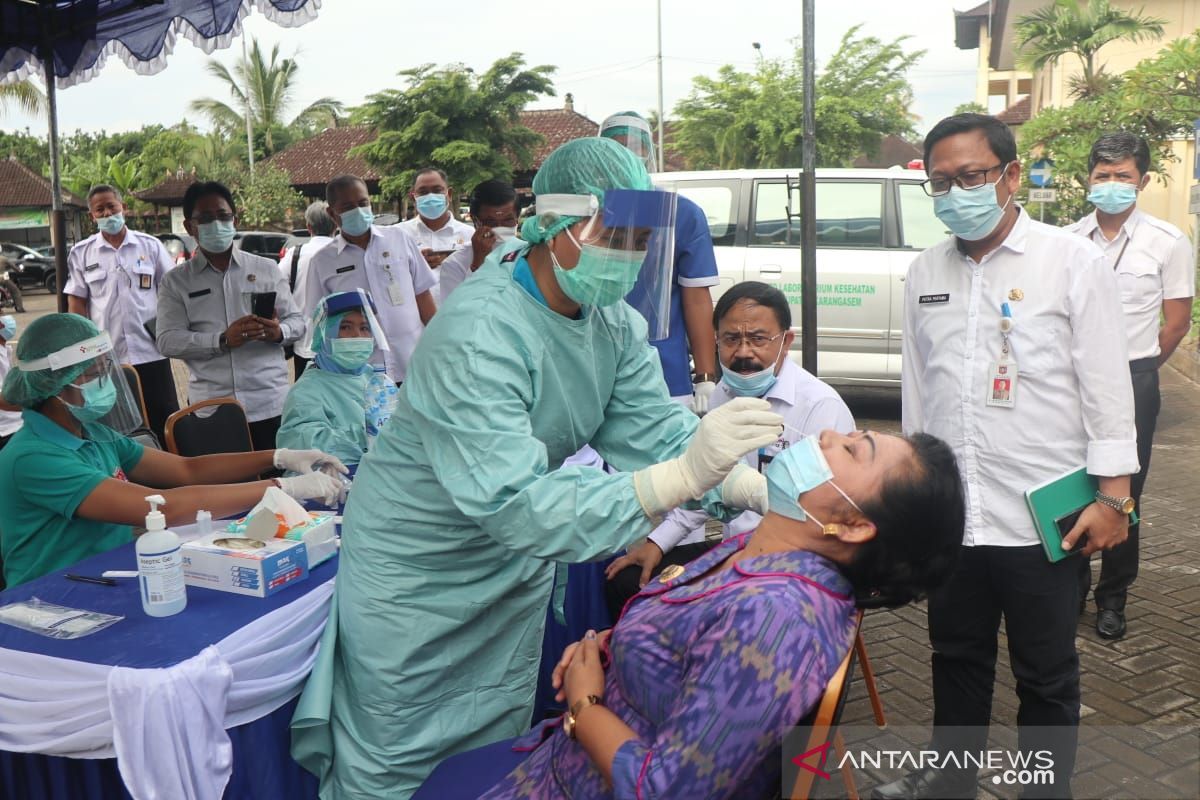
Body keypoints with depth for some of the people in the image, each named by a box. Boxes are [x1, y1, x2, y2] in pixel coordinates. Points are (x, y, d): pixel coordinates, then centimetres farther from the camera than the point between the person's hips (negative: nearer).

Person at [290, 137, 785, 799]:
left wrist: (764, 489, -31)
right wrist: (682, 476, -50)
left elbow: (657, 432, -14)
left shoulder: (613, 322, -7)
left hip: (514, 570, 7)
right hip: (416, 573, -7)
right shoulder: (478, 336, -32)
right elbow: (515, 506, -41)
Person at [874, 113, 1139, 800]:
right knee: (958, 657, 20)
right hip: (949, 511, 4)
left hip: (1041, 515, -4)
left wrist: (1112, 495, -9)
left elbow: (1107, 386, -6)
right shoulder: (927, 272, 7)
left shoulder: (1075, 263, -5)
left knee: (1047, 674, 12)